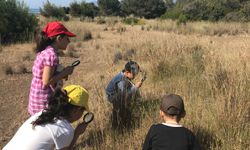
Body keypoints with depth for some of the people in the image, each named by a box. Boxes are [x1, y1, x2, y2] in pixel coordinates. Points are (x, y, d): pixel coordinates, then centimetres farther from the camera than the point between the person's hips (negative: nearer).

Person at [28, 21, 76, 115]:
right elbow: (46, 82, -23)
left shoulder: (43, 52, 7)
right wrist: (65, 72, -13)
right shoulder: (52, 55, -20)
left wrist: (62, 74, 4)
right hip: (45, 103, -9)